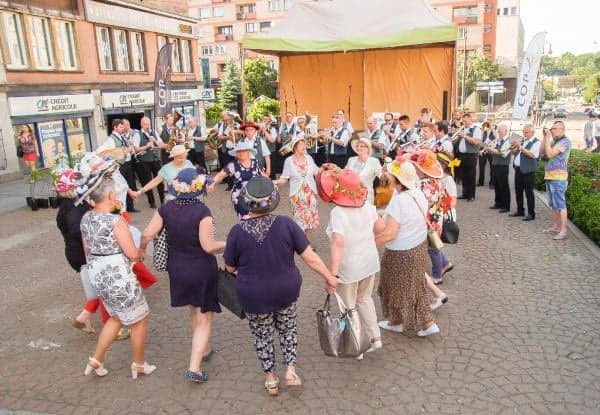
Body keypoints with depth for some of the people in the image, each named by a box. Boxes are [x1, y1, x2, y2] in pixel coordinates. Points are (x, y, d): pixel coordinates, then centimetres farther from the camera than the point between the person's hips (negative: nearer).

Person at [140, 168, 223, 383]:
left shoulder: (166, 209, -9)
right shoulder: (202, 211, -23)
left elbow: (147, 235, -7)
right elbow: (209, 246, -24)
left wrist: (141, 249, 14)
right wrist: (226, 245, -6)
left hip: (177, 269, 6)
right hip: (202, 270, -5)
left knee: (194, 310, 27)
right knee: (205, 318, 9)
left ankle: (203, 350, 46)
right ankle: (194, 367, 6)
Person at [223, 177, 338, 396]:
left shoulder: (237, 232, -18)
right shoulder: (286, 224, -18)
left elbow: (230, 267, -4)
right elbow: (310, 257, -15)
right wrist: (329, 277, -2)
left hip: (254, 296, 0)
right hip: (286, 291, 1)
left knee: (262, 336, 21)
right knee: (288, 330, 26)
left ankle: (270, 379, 34)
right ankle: (291, 370, 23)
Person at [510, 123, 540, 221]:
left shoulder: (536, 142, -8)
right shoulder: (523, 141, 16)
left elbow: (533, 154, -23)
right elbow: (515, 153, 18)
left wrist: (521, 147, -24)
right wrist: (513, 148, -3)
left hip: (528, 171, -8)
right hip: (518, 169, 8)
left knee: (529, 192, -4)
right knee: (518, 191, 13)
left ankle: (531, 214, 2)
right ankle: (520, 210, 24)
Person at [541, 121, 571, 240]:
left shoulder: (565, 141, -11)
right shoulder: (554, 141, 17)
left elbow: (550, 154, -20)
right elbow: (542, 151, 14)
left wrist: (547, 138, -13)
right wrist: (545, 137, 7)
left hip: (558, 177, -9)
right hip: (550, 176, 9)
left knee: (560, 204, -10)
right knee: (553, 204, 14)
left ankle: (563, 231, -10)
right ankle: (555, 226, 23)